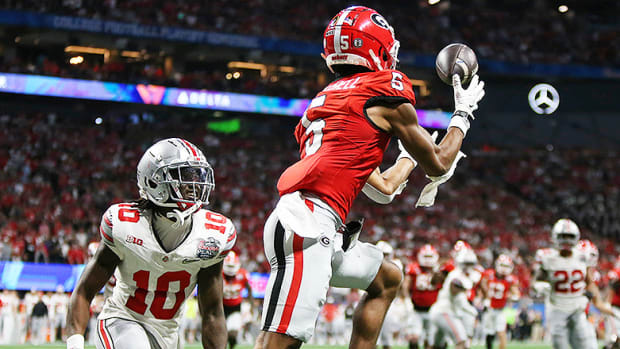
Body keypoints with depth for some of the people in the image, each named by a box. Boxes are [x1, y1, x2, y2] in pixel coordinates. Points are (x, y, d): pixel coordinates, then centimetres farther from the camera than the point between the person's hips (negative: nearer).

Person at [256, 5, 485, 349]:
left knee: (388, 279, 28)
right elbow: (438, 166, 13)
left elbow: (384, 186, 32)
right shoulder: (386, 91, 2)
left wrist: (411, 153, 49)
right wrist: (463, 113, 28)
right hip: (306, 226, -9)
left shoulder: (325, 99, 26)